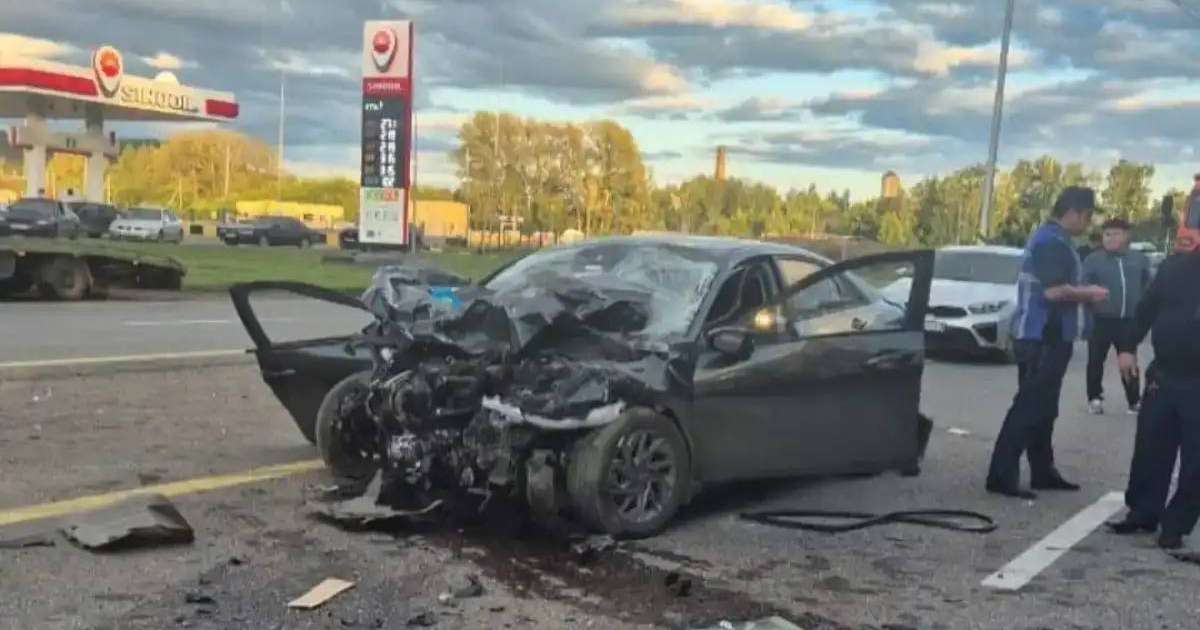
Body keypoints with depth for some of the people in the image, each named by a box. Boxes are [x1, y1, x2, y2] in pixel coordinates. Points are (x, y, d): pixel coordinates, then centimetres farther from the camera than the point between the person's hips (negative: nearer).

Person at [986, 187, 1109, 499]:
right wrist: (1088, 292, -10)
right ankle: (1002, 476, -9)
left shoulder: (1049, 238, 17)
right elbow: (1054, 291, -25)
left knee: (1042, 408, 14)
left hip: (1045, 336, 11)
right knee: (1029, 407, -10)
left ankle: (1043, 472, 22)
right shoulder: (1052, 241, -16)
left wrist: (1082, 292, 12)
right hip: (1043, 338, -11)